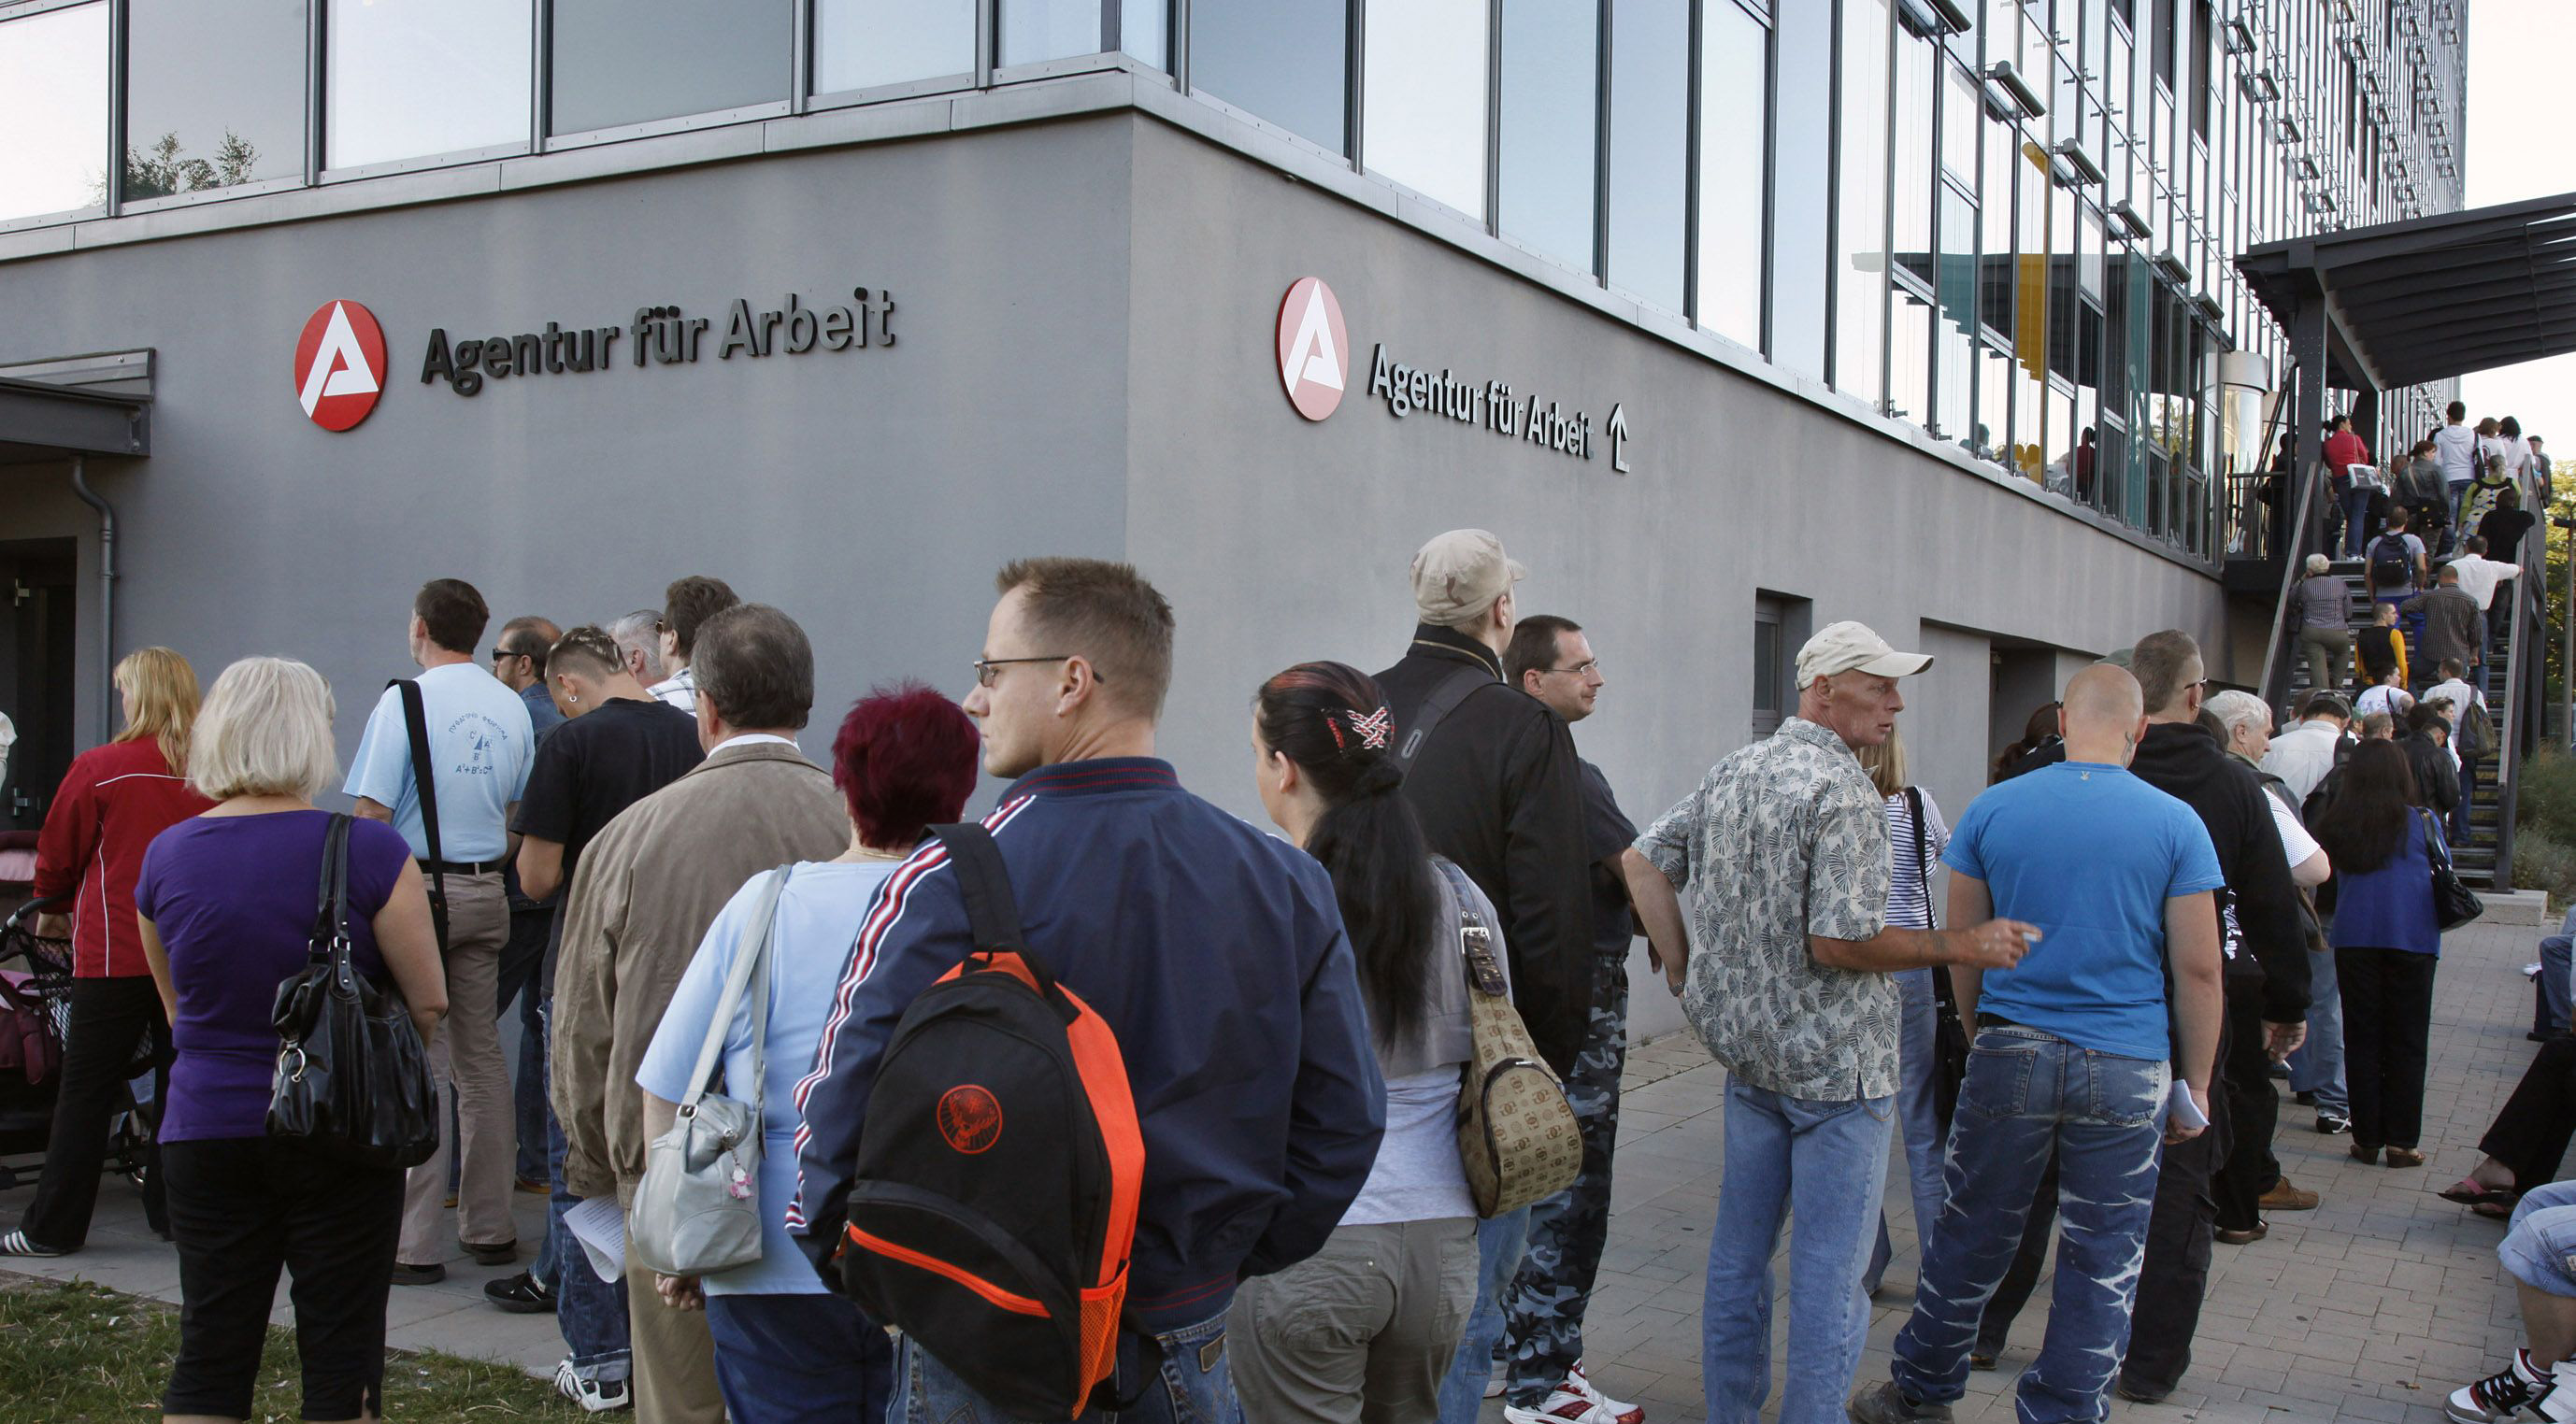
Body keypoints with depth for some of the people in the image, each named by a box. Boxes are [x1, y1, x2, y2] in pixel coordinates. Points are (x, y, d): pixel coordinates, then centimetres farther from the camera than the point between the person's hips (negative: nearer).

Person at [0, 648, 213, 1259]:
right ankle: (174, 1209, 16)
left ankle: (53, 1227, 11)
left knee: (85, 1093, 4)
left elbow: (56, 856, 5)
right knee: (180, 1086, 11)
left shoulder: (98, 769, -7)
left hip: (115, 955, -3)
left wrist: (52, 906, 24)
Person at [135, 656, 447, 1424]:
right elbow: (429, 1002, -8)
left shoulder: (166, 856, 0)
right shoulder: (370, 853, -13)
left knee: (208, 1357, 12)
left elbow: (177, 1010, 12)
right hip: (340, 1132, -3)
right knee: (341, 1360, 6)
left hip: (203, 1131, 4)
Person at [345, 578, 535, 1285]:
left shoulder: (405, 700, -9)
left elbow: (372, 813, -12)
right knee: (481, 1054, 12)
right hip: (485, 891, 6)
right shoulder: (512, 707, 8)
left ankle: (417, 1242, -1)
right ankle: (489, 1226, 18)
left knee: (418, 1061, -3)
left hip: (417, 888, -5)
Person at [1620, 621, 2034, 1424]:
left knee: (1740, 1246, 16)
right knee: (1829, 1267, 2)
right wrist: (1965, 948, -15)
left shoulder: (1731, 773, 7)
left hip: (1747, 1051, 8)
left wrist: (1683, 967, 12)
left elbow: (1642, 860, 11)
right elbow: (1839, 941, -24)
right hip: (1835, 1059, -8)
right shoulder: (1844, 791, -18)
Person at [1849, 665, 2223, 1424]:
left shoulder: (1993, 810, 0)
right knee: (2103, 1254, 11)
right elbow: (2198, 968, -4)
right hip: (2127, 1069, -1)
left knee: (1973, 1235, 13)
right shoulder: (2176, 823, -4)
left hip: (2011, 1055, 2)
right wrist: (2195, 1083, 5)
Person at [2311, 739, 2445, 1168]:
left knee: (2361, 1040, 9)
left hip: (2353, 940, 1)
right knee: (2406, 1043, 6)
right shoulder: (2421, 822, -5)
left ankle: (2367, 1138, 11)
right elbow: (2442, 876, 7)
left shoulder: (2336, 825, -2)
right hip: (2412, 940, -1)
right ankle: (2401, 1141, 7)